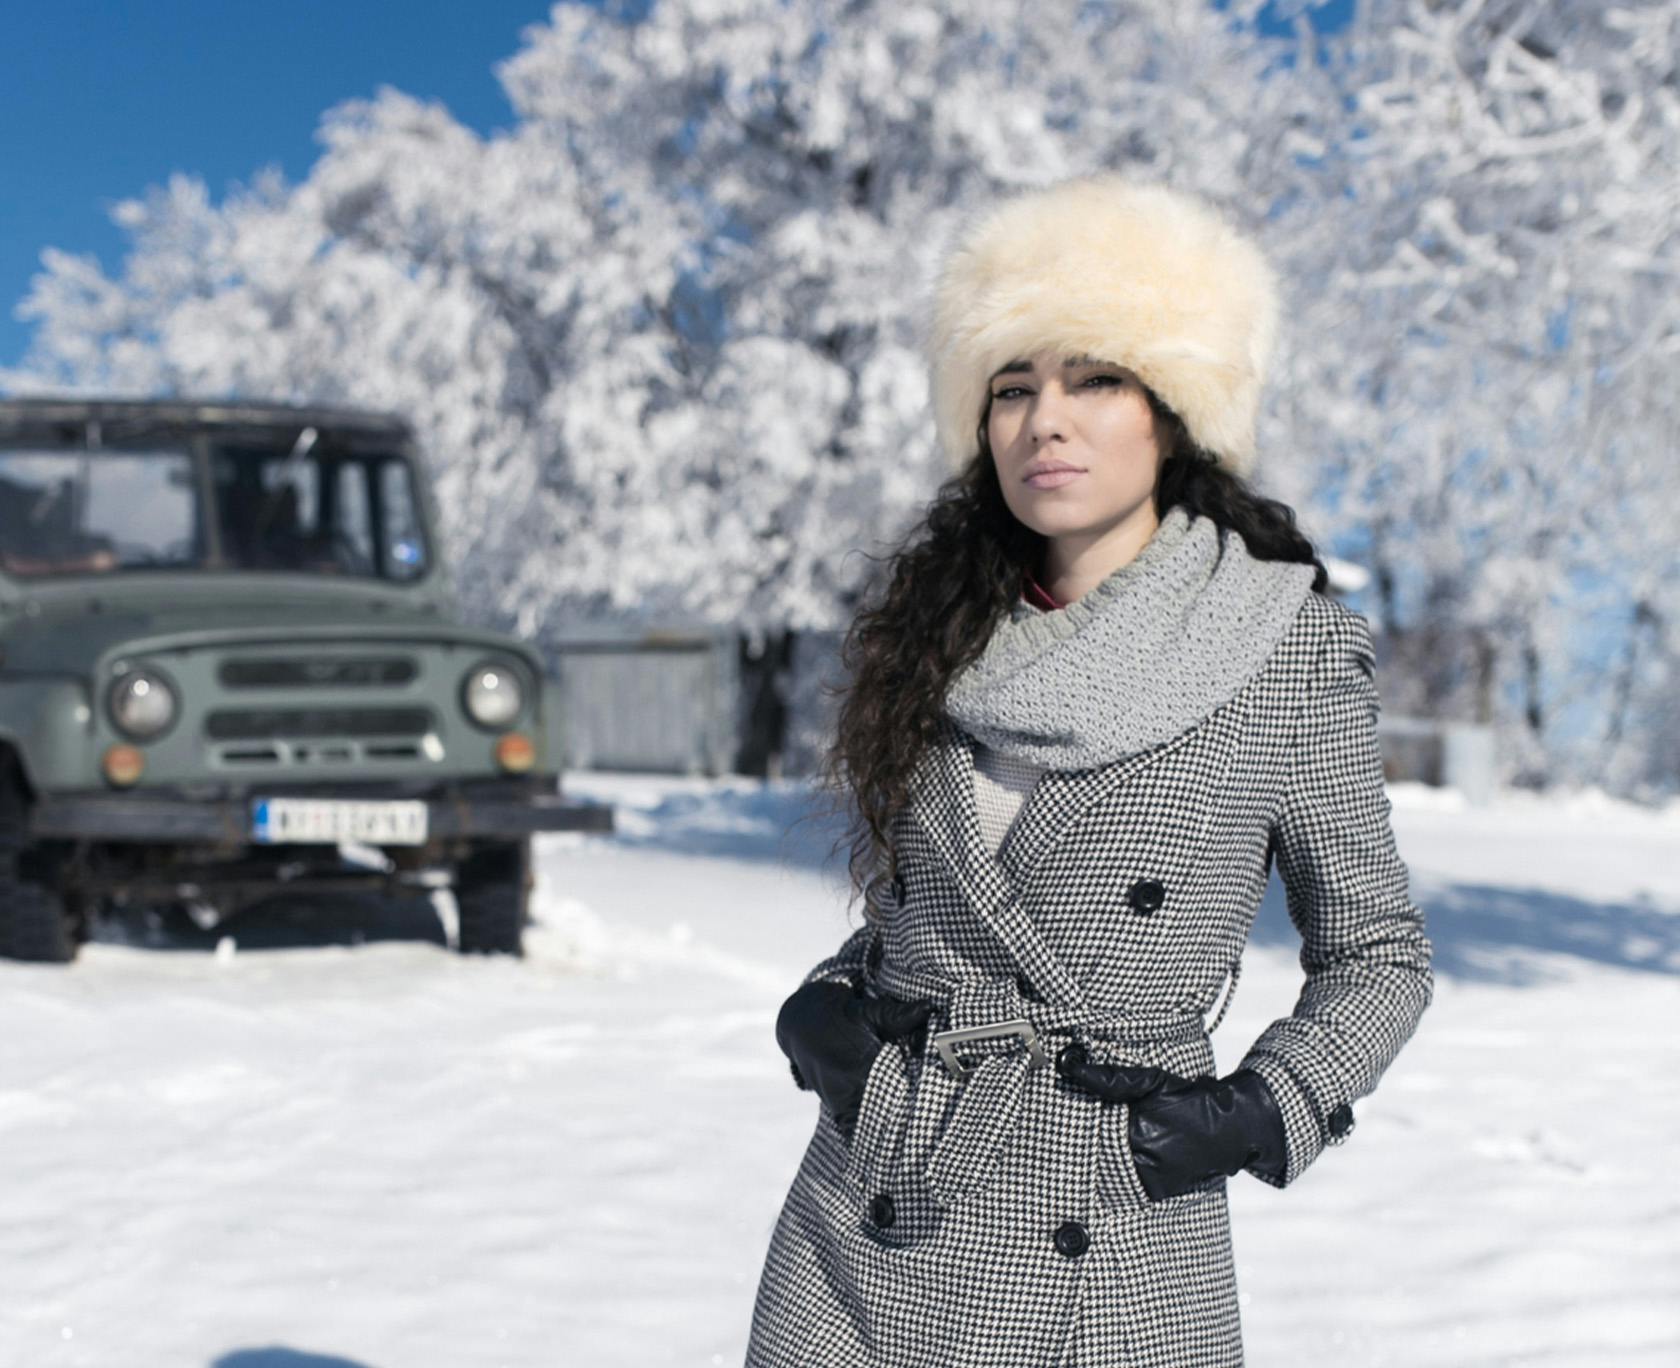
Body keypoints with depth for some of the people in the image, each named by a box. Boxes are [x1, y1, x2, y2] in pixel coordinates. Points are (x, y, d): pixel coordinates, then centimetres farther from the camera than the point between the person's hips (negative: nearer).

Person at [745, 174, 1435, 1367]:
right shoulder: (933, 632, 6)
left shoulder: (1293, 656, -4)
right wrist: (825, 1005, 1)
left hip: (1116, 1268, -3)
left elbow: (1376, 957, 5)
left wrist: (1263, 1115, -9)